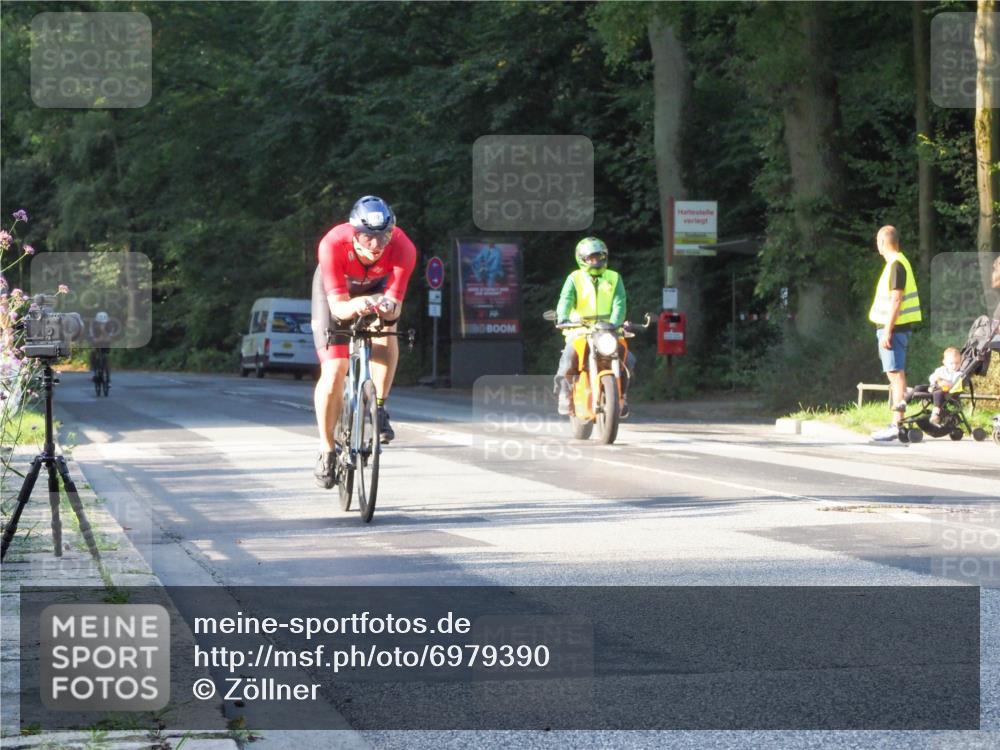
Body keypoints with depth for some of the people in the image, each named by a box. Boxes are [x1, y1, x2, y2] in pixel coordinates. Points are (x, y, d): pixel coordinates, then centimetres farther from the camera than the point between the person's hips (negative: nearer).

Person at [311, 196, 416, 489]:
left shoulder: (403, 249, -36)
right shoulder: (333, 244, -39)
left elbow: (395, 303, -34)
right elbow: (338, 305, -38)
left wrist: (388, 308, -57)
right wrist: (356, 306, -60)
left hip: (376, 287, 1)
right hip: (336, 291, -1)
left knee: (386, 333, -32)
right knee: (333, 373, -11)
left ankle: (378, 408, -14)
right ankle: (326, 450, 6)